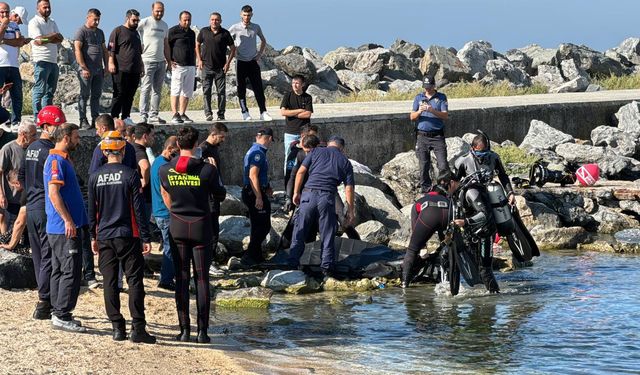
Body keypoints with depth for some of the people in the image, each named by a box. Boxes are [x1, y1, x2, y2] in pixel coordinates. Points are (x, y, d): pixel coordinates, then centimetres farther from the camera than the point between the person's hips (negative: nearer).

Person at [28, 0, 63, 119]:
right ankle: (37, 118, -10)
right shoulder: (34, 22, -3)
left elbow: (60, 39, 6)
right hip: (41, 61, -8)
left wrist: (45, 39, -11)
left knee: (50, 92, 7)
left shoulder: (52, 22, 19)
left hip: (53, 61, 8)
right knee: (39, 91, -9)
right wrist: (53, 35, -2)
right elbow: (39, 40, -17)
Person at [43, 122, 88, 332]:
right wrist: (68, 220, -24)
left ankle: (58, 314, 17)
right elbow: (53, 193, -22)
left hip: (59, 228, 11)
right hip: (65, 228, -11)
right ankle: (61, 315, -10)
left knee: (60, 270, 12)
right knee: (71, 271, -10)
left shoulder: (62, 159, 18)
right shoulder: (56, 160, -14)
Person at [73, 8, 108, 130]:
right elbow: (77, 50, -13)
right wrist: (84, 68, -17)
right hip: (86, 70, -7)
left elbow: (104, 50, 22)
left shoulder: (100, 32, 17)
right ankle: (83, 121, -1)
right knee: (85, 95, -4)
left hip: (98, 70, 7)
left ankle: (96, 120, 10)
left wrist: (106, 66, 13)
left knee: (96, 95, 7)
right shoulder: (81, 31, -5)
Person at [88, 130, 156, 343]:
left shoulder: (95, 177, 2)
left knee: (110, 283, 7)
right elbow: (138, 209, -7)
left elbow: (92, 210, 8)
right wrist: (146, 238, -2)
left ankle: (118, 328, 7)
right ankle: (138, 328, -5)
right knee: (135, 281, 0)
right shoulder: (130, 175, -7)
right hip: (127, 236, -3)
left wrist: (93, 237, 18)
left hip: (104, 236, 3)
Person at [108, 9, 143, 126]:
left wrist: (141, 66, 25)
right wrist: (111, 63, -15)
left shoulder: (136, 33, 22)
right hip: (121, 70, -7)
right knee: (119, 94, -6)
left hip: (135, 70, 7)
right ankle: (114, 117, -3)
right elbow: (111, 49, -7)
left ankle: (126, 117, 12)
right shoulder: (118, 31, -1)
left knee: (130, 95, 7)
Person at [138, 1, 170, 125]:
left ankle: (153, 115, 13)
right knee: (146, 89, -9)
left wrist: (168, 60, 19)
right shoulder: (144, 22, -5)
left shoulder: (165, 26, 16)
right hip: (148, 62, -7)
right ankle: (144, 116, -10)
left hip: (161, 62, 7)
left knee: (157, 90, 8)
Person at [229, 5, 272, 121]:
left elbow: (263, 41, 20)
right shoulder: (235, 28, -3)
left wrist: (260, 54, 9)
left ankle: (263, 112, -3)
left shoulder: (256, 27, 5)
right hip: (241, 62, -2)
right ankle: (245, 113, 7)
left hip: (253, 62, 2)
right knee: (241, 89, 1)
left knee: (258, 88, -3)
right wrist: (233, 52, 0)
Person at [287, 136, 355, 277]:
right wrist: (350, 211, 12)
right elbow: (349, 188, 9)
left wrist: (296, 192, 13)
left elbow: (301, 172, 6)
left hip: (309, 193, 0)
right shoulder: (345, 161, 14)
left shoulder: (317, 152, 14)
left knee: (299, 231, 8)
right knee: (327, 234, 9)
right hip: (327, 197, 0)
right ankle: (327, 266, 7)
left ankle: (293, 263, 7)